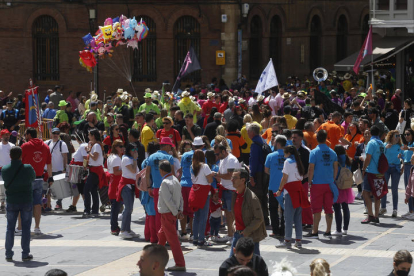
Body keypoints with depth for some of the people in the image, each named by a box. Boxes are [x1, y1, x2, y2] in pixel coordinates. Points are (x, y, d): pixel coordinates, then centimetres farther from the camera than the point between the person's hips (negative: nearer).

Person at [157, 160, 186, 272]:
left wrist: (176, 213, -14)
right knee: (161, 234, 25)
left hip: (168, 214, -9)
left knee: (172, 239, -7)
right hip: (173, 213, 9)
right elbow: (180, 197, 9)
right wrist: (180, 210, 2)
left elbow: (168, 201, -21)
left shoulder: (165, 183, -18)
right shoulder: (175, 180, 9)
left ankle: (180, 264, -9)